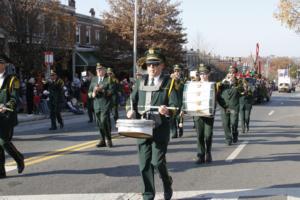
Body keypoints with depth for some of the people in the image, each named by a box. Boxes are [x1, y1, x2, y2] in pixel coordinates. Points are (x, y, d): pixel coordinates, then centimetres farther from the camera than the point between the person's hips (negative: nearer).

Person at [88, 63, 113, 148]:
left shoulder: (109, 79, 0)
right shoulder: (94, 79, 16)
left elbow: (111, 91, -10)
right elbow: (89, 91, 15)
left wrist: (101, 90, -19)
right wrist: (92, 94, -7)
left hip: (105, 104, -5)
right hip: (96, 105, 5)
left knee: (104, 121, -15)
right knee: (99, 123, 7)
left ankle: (108, 139, -1)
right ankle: (103, 140, 17)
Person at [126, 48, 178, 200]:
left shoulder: (168, 83, 0)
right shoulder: (140, 82, 11)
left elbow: (174, 105, -5)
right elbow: (132, 100, 15)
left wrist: (167, 110, -27)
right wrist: (131, 111, -6)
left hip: (160, 128, -4)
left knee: (157, 161, -7)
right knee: (144, 162, 5)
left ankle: (167, 184, 24)